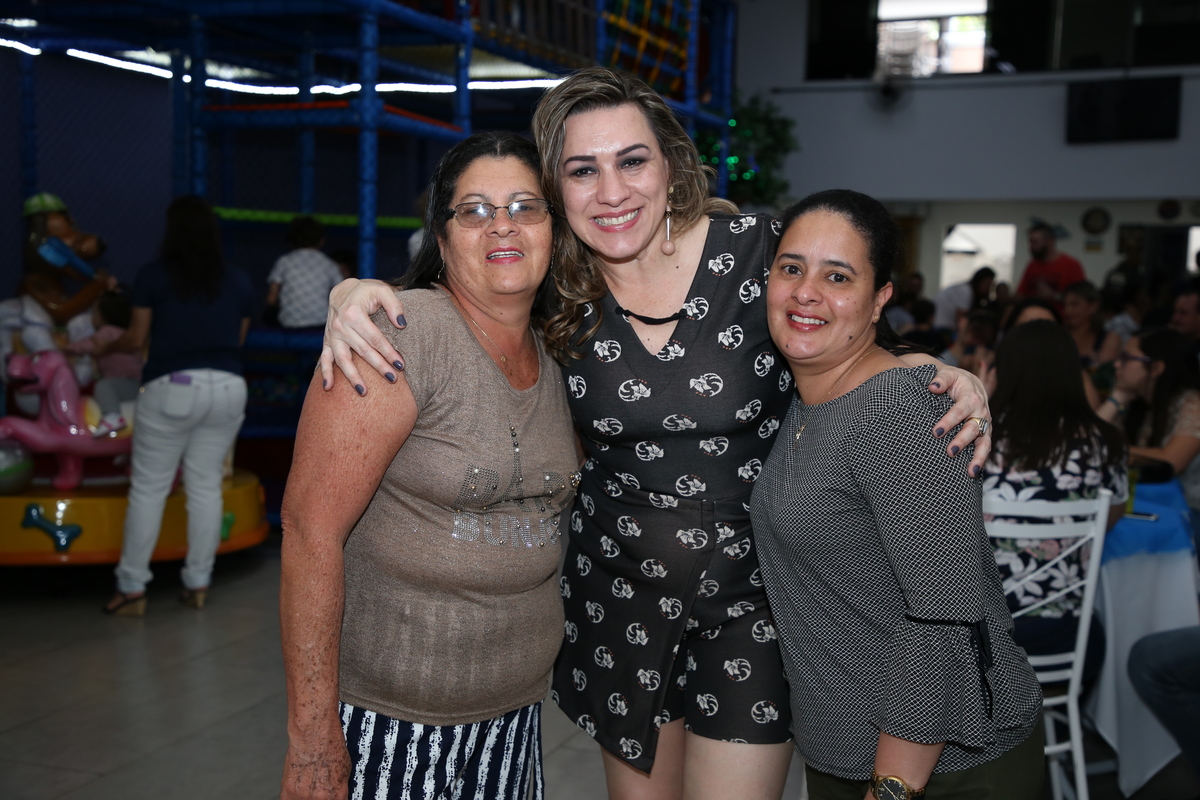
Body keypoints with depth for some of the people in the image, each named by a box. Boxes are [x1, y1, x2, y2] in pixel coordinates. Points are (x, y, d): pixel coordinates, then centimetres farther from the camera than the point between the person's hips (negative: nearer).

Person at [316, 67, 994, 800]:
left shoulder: (756, 250, -14)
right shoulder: (552, 288, -7)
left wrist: (941, 374, -19)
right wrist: (354, 294, -17)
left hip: (749, 593, -2)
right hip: (617, 591, 3)